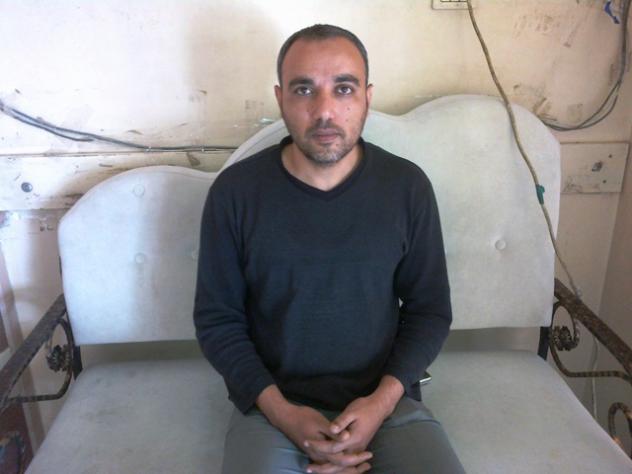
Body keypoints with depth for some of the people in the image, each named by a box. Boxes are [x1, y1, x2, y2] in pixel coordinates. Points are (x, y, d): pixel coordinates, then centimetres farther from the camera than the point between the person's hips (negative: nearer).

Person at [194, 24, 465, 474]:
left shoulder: (408, 186, -4)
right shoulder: (235, 190, -7)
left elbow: (430, 310, 2)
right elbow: (217, 318, -2)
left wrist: (382, 400, -12)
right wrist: (280, 411, -14)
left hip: (386, 400, 2)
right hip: (272, 404, -1)